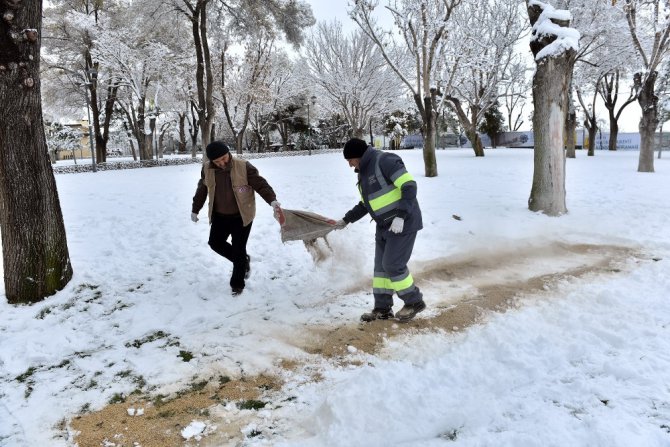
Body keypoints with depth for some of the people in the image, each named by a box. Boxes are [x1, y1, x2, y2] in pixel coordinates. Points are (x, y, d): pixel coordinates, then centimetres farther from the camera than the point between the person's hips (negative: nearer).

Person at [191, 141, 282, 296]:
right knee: (216, 243, 11)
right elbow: (201, 191, 10)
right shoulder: (207, 169, -6)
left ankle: (237, 284, 17)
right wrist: (195, 210, 18)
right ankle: (243, 261, 33)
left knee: (238, 250, -1)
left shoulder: (244, 167, -19)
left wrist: (272, 200, -34)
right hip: (219, 216, 5)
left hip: (242, 216, -5)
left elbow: (261, 184, -18)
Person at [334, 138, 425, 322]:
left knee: (393, 265, -8)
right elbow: (365, 203, 22)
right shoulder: (363, 173, 11)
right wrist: (346, 219, 19)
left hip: (403, 223, -9)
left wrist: (400, 216, -28)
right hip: (384, 225, 9)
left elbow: (409, 186, -24)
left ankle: (414, 302, 11)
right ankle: (383, 308, 19)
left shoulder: (385, 161, -18)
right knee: (381, 266, 9)